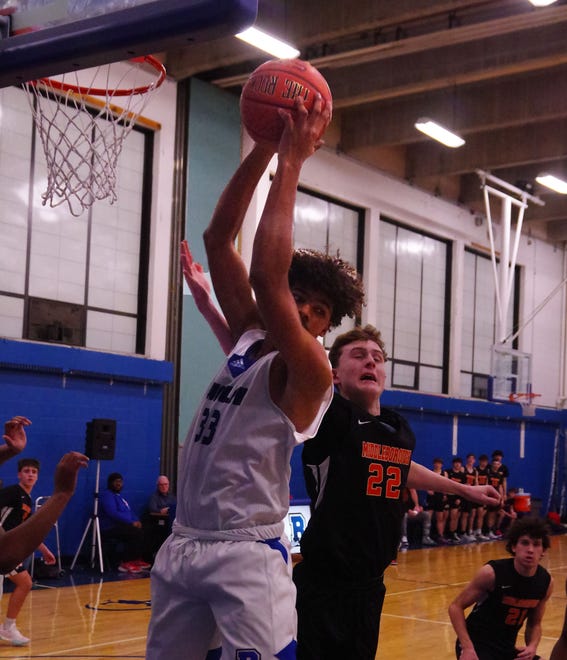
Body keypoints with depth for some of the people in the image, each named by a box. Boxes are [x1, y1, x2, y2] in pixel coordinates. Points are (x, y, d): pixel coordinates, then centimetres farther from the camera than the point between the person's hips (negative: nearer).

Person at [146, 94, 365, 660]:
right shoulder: (251, 337, 8)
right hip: (182, 544, 7)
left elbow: (268, 276, -26)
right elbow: (218, 240, 3)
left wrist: (290, 163, -21)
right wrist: (265, 147, -5)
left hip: (247, 555, -7)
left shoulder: (310, 372, -11)